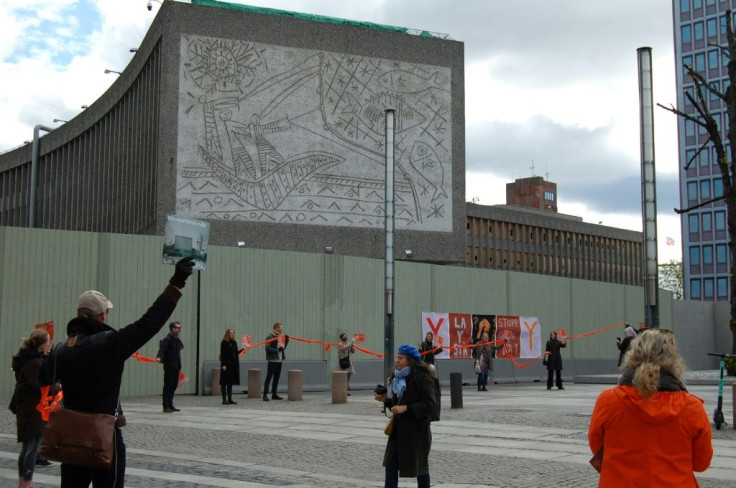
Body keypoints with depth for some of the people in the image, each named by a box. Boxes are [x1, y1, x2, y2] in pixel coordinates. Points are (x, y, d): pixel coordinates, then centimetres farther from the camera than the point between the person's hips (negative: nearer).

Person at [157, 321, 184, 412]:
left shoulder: (177, 340, 15)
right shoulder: (167, 339, -11)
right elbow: (161, 349, -24)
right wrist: (159, 357, -43)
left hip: (176, 367, 8)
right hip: (169, 366, -8)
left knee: (174, 385, 11)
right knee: (168, 386, -5)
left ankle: (170, 405, 20)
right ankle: (166, 406, -2)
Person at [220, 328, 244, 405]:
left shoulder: (234, 343, 13)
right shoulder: (224, 343, -8)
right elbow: (222, 354, -13)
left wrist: (243, 349, 4)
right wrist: (223, 365, -19)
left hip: (233, 365, 7)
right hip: (226, 365, -7)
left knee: (231, 382, 10)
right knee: (225, 382, -1)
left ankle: (230, 399, 14)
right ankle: (224, 399, 2)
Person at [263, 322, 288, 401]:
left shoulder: (280, 337, 14)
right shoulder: (270, 337, -11)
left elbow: (283, 347, 18)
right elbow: (268, 348, -18)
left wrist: (286, 340, 4)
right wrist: (277, 350, -23)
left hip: (279, 360, 8)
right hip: (272, 360, -8)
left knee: (277, 377, 12)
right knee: (269, 377, -6)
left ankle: (274, 394, 20)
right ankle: (265, 395, -6)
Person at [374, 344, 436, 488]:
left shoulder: (422, 378, -14)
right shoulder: (397, 377, 10)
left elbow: (430, 404, -20)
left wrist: (406, 408, -26)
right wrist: (386, 400, 0)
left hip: (417, 430, -7)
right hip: (398, 429, 7)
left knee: (419, 466, 7)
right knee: (391, 465, 3)